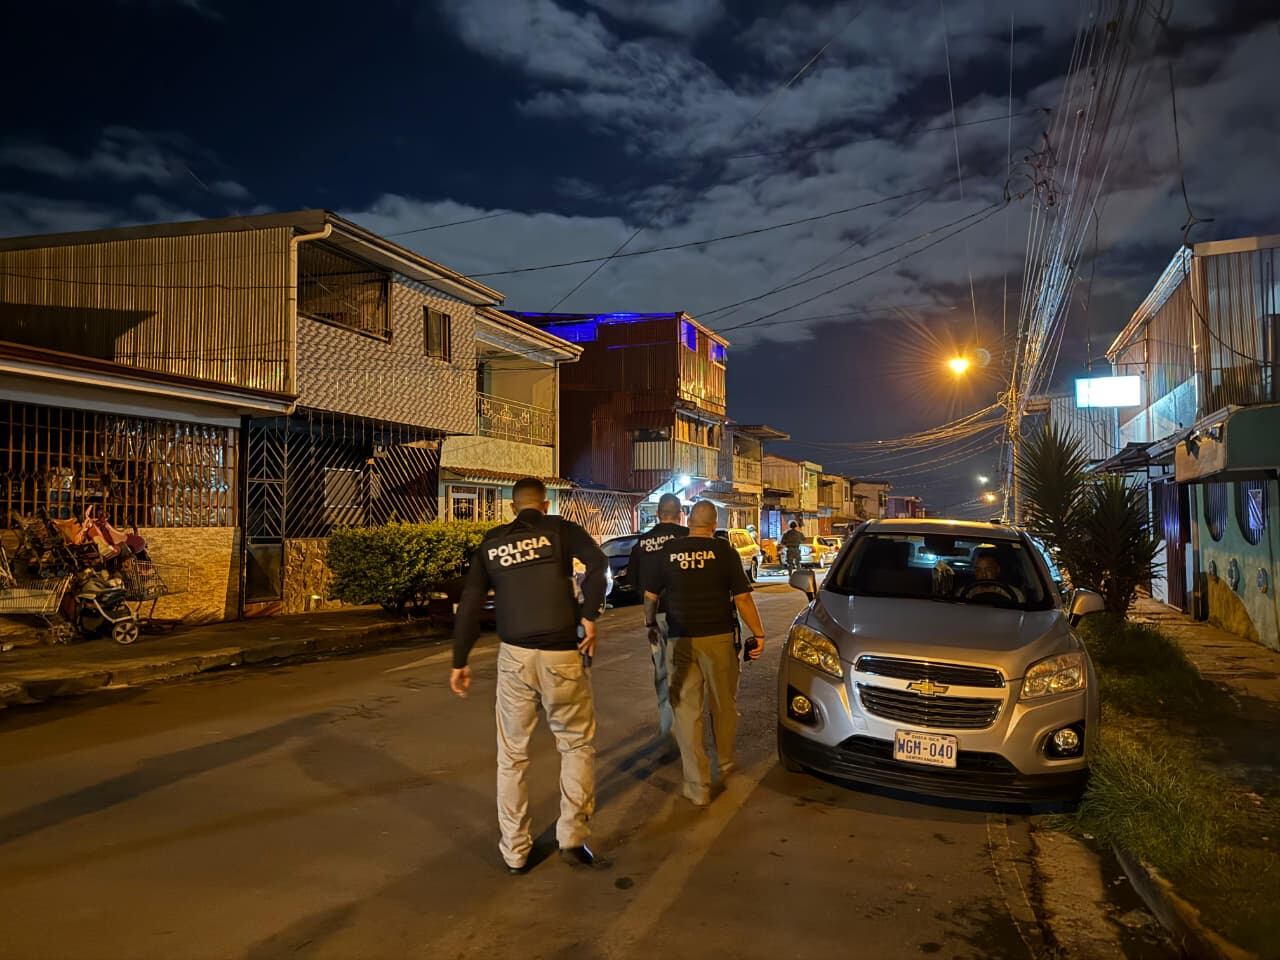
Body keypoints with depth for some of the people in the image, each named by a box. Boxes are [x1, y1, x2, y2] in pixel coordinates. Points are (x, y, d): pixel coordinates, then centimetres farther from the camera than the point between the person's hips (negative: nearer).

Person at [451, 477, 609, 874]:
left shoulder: (491, 542, 9)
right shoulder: (560, 529, 1)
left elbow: (469, 605, 7)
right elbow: (598, 562, -18)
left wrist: (460, 662, 12)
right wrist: (589, 616, -11)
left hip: (514, 656, 2)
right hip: (562, 656, -2)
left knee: (512, 756, 14)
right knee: (577, 744, 16)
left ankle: (515, 852, 21)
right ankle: (572, 838, 11)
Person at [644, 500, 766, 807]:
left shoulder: (668, 551, 1)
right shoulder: (724, 552, -5)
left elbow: (650, 595, 8)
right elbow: (742, 598, -7)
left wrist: (649, 622, 25)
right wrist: (759, 633, 2)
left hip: (681, 640, 1)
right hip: (719, 638, 0)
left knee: (687, 710, 5)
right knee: (723, 704, 18)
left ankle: (697, 787, 4)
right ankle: (726, 763, 37)